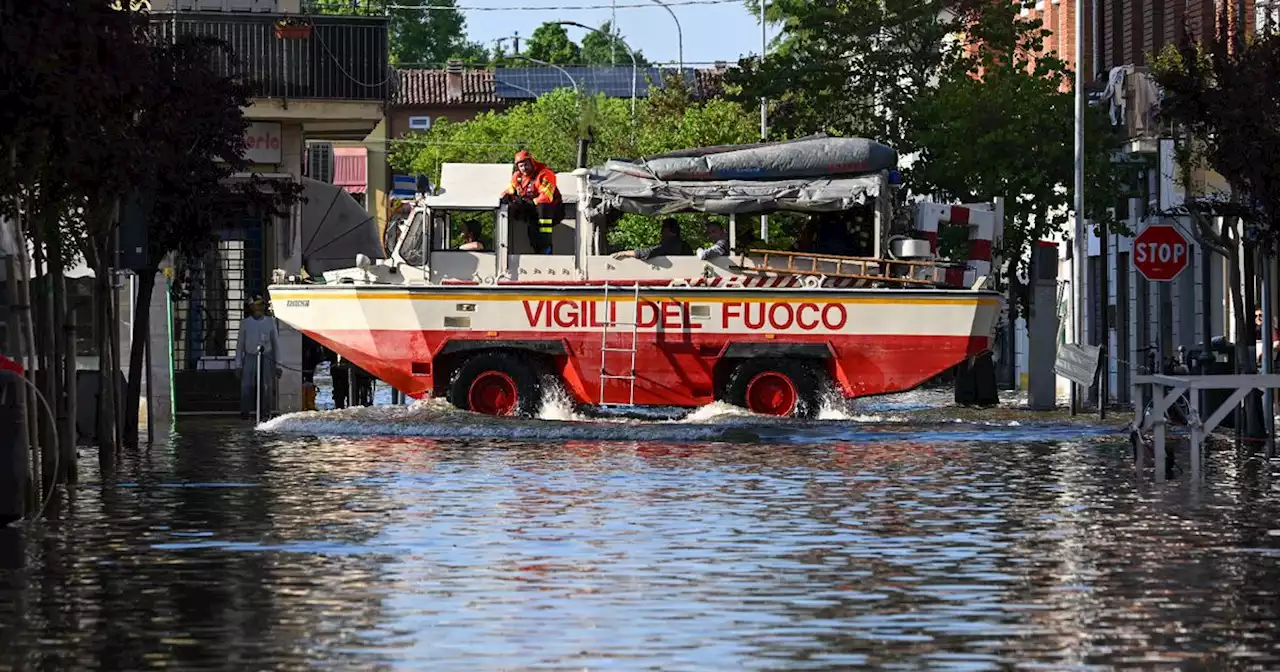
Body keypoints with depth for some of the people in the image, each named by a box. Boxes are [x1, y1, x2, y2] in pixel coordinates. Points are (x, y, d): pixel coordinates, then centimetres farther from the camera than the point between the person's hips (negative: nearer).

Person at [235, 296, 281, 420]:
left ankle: (265, 413, 0)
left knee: (266, 387, -5)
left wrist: (278, 365, 6)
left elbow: (276, 343, 10)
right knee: (246, 387, -9)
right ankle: (245, 412, -4)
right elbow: (240, 344, 10)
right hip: (250, 358, 0)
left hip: (266, 358, 0)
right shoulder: (245, 323, 7)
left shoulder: (270, 322, 7)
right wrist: (238, 365, 5)